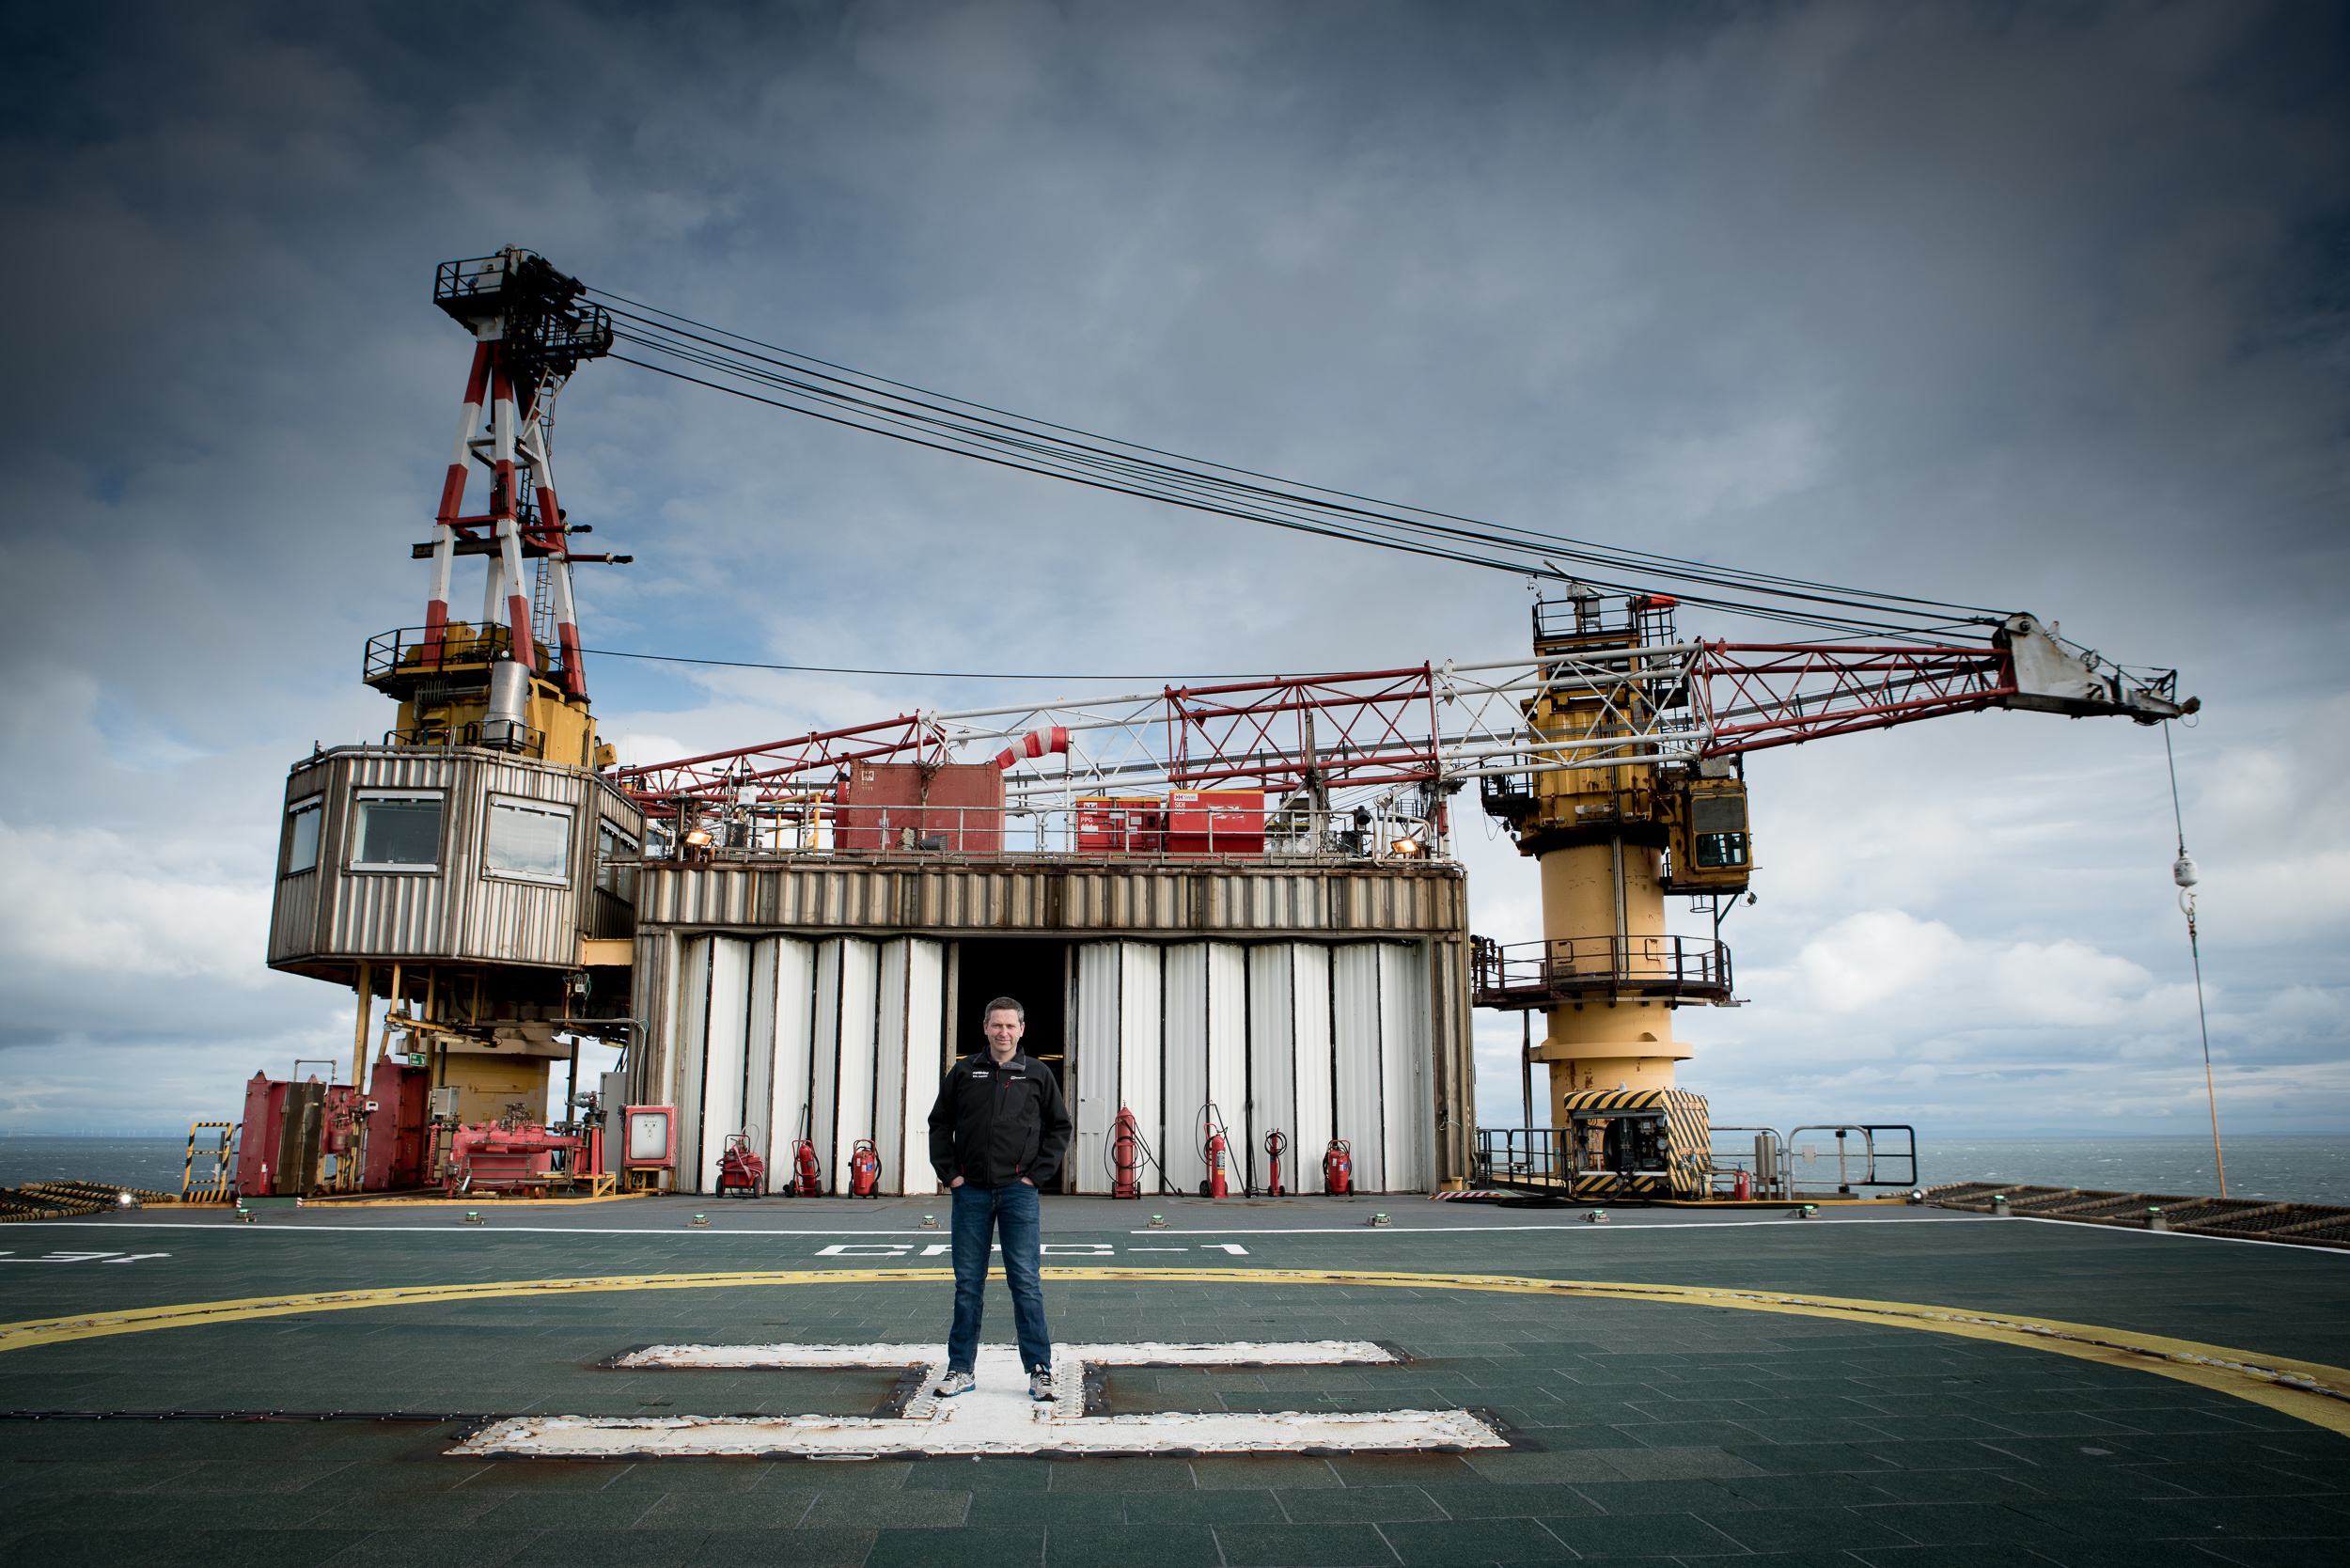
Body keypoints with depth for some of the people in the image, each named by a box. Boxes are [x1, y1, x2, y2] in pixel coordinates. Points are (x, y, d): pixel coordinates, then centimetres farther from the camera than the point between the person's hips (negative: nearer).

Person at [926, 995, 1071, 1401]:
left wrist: (1037, 1173, -1)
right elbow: (939, 1124, 12)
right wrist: (949, 1173, 2)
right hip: (971, 1192, 2)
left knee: (1025, 1281, -2)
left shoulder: (1037, 1074, 5)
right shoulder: (963, 1072, 7)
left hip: (1018, 1192, -1)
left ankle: (1040, 1370, 4)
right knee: (968, 1283, 7)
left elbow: (1059, 1127, 9)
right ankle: (961, 1369, 16)